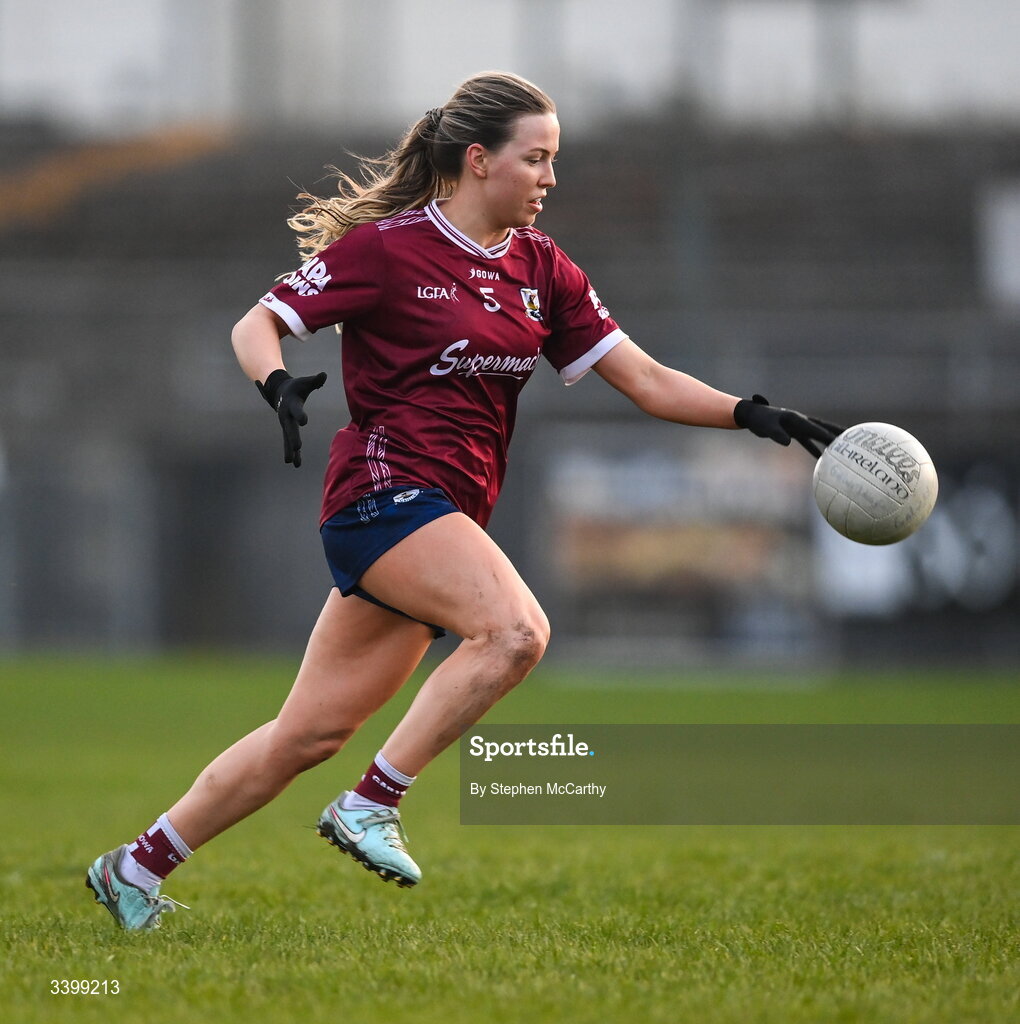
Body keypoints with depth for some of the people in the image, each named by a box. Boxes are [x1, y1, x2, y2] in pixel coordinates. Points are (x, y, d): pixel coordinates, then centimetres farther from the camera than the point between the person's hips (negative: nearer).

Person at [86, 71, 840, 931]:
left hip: (452, 516, 7)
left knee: (313, 732, 7)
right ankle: (371, 804, -20)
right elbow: (257, 325, -2)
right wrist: (279, 385, -24)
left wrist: (754, 415, -4)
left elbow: (647, 381, 10)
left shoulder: (542, 271, 12)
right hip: (386, 489, -7)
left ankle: (137, 868, 18)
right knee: (514, 629, -29)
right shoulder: (387, 247, -6)